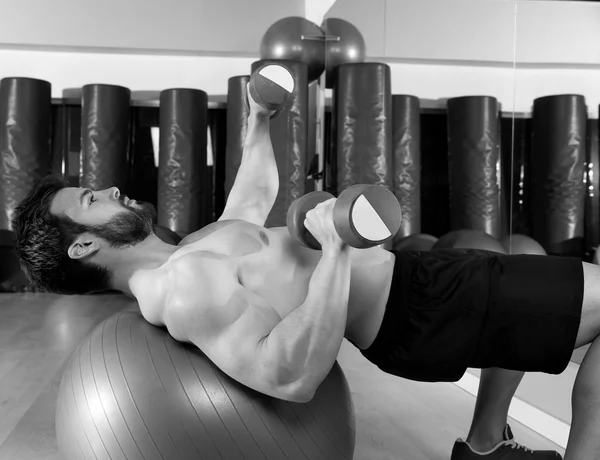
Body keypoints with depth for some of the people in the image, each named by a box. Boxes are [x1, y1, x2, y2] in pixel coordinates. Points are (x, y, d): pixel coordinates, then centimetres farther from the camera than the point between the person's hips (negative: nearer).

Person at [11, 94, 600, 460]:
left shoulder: (183, 258, 10)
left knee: (526, 281, 31)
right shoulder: (184, 290, -22)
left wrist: (260, 123, 33)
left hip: (408, 272, 10)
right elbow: (290, 377, -35)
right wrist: (333, 250, -35)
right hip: (412, 311, -10)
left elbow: (254, 199, 25)